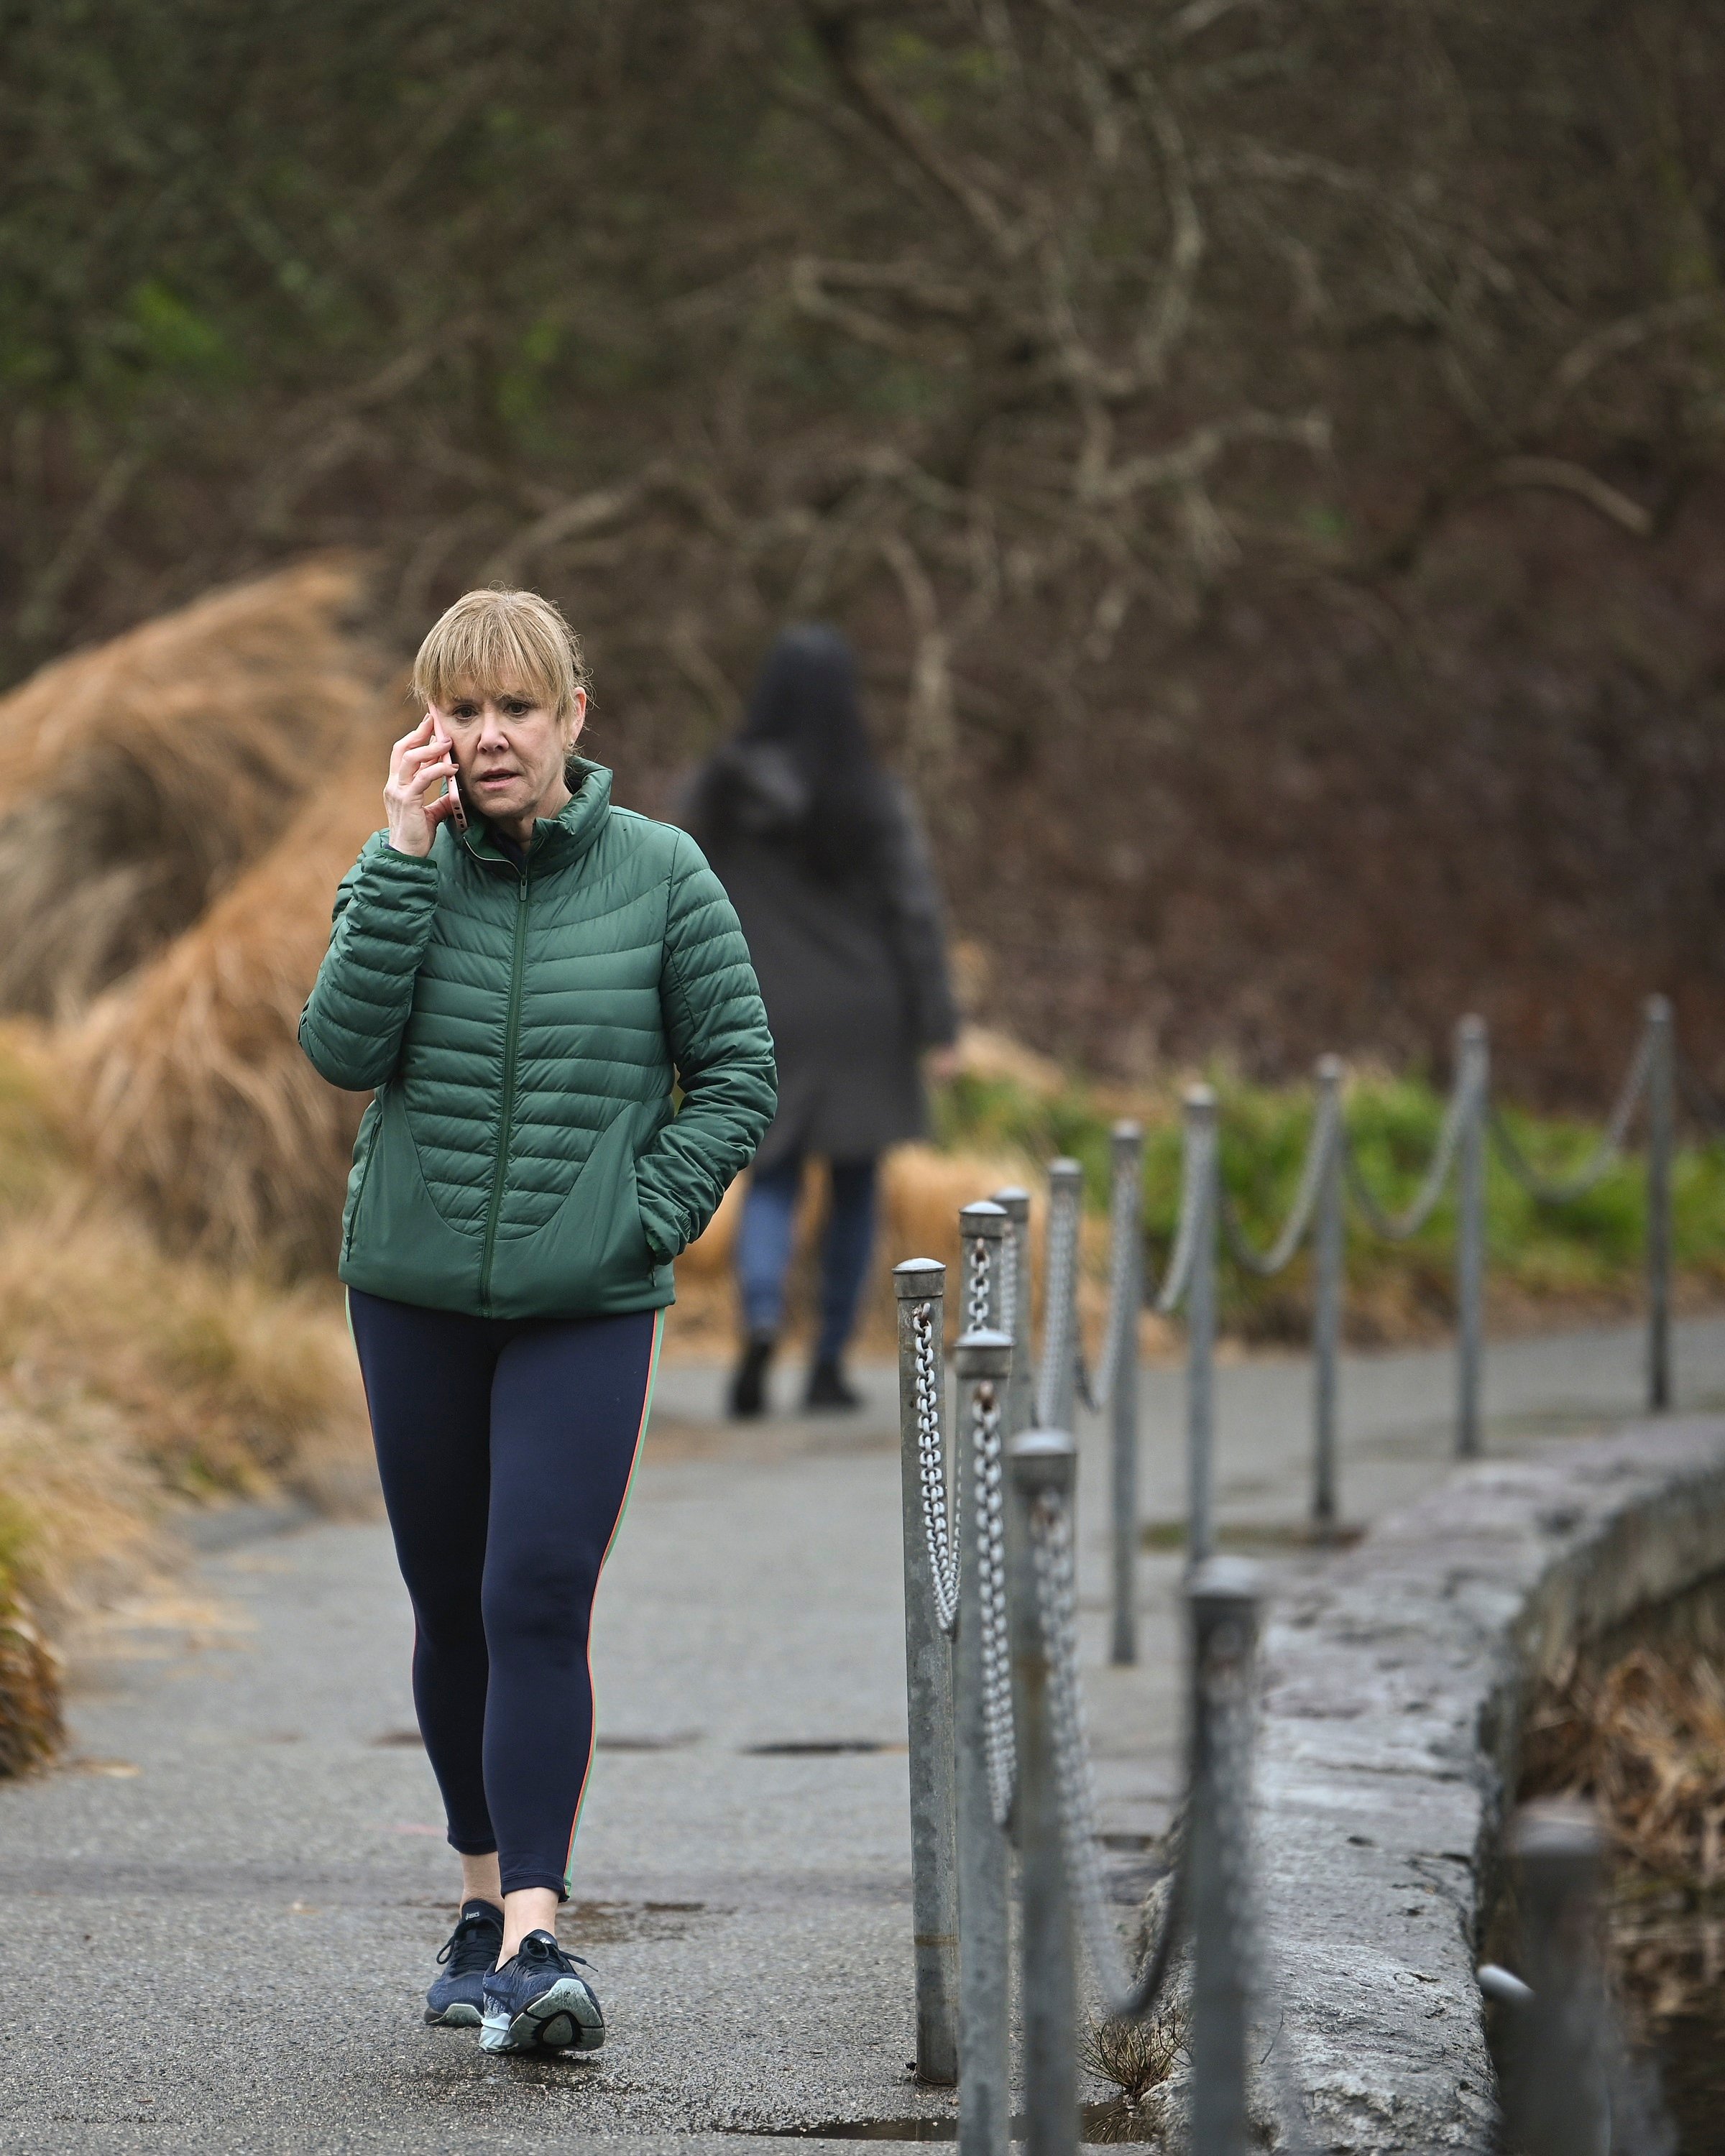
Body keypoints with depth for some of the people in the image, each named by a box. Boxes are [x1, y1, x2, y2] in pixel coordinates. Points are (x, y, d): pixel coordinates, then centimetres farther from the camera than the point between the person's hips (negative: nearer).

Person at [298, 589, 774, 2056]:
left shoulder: (659, 875, -2)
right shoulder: (412, 870, 2)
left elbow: (739, 1074, 2)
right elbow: (343, 1047, -12)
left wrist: (642, 1216, -9)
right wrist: (405, 859, -16)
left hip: (587, 1306, -3)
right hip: (415, 1288, 3)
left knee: (540, 1604, -14)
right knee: (451, 1606, 11)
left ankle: (534, 1938, -17)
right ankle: (483, 1898, 26)